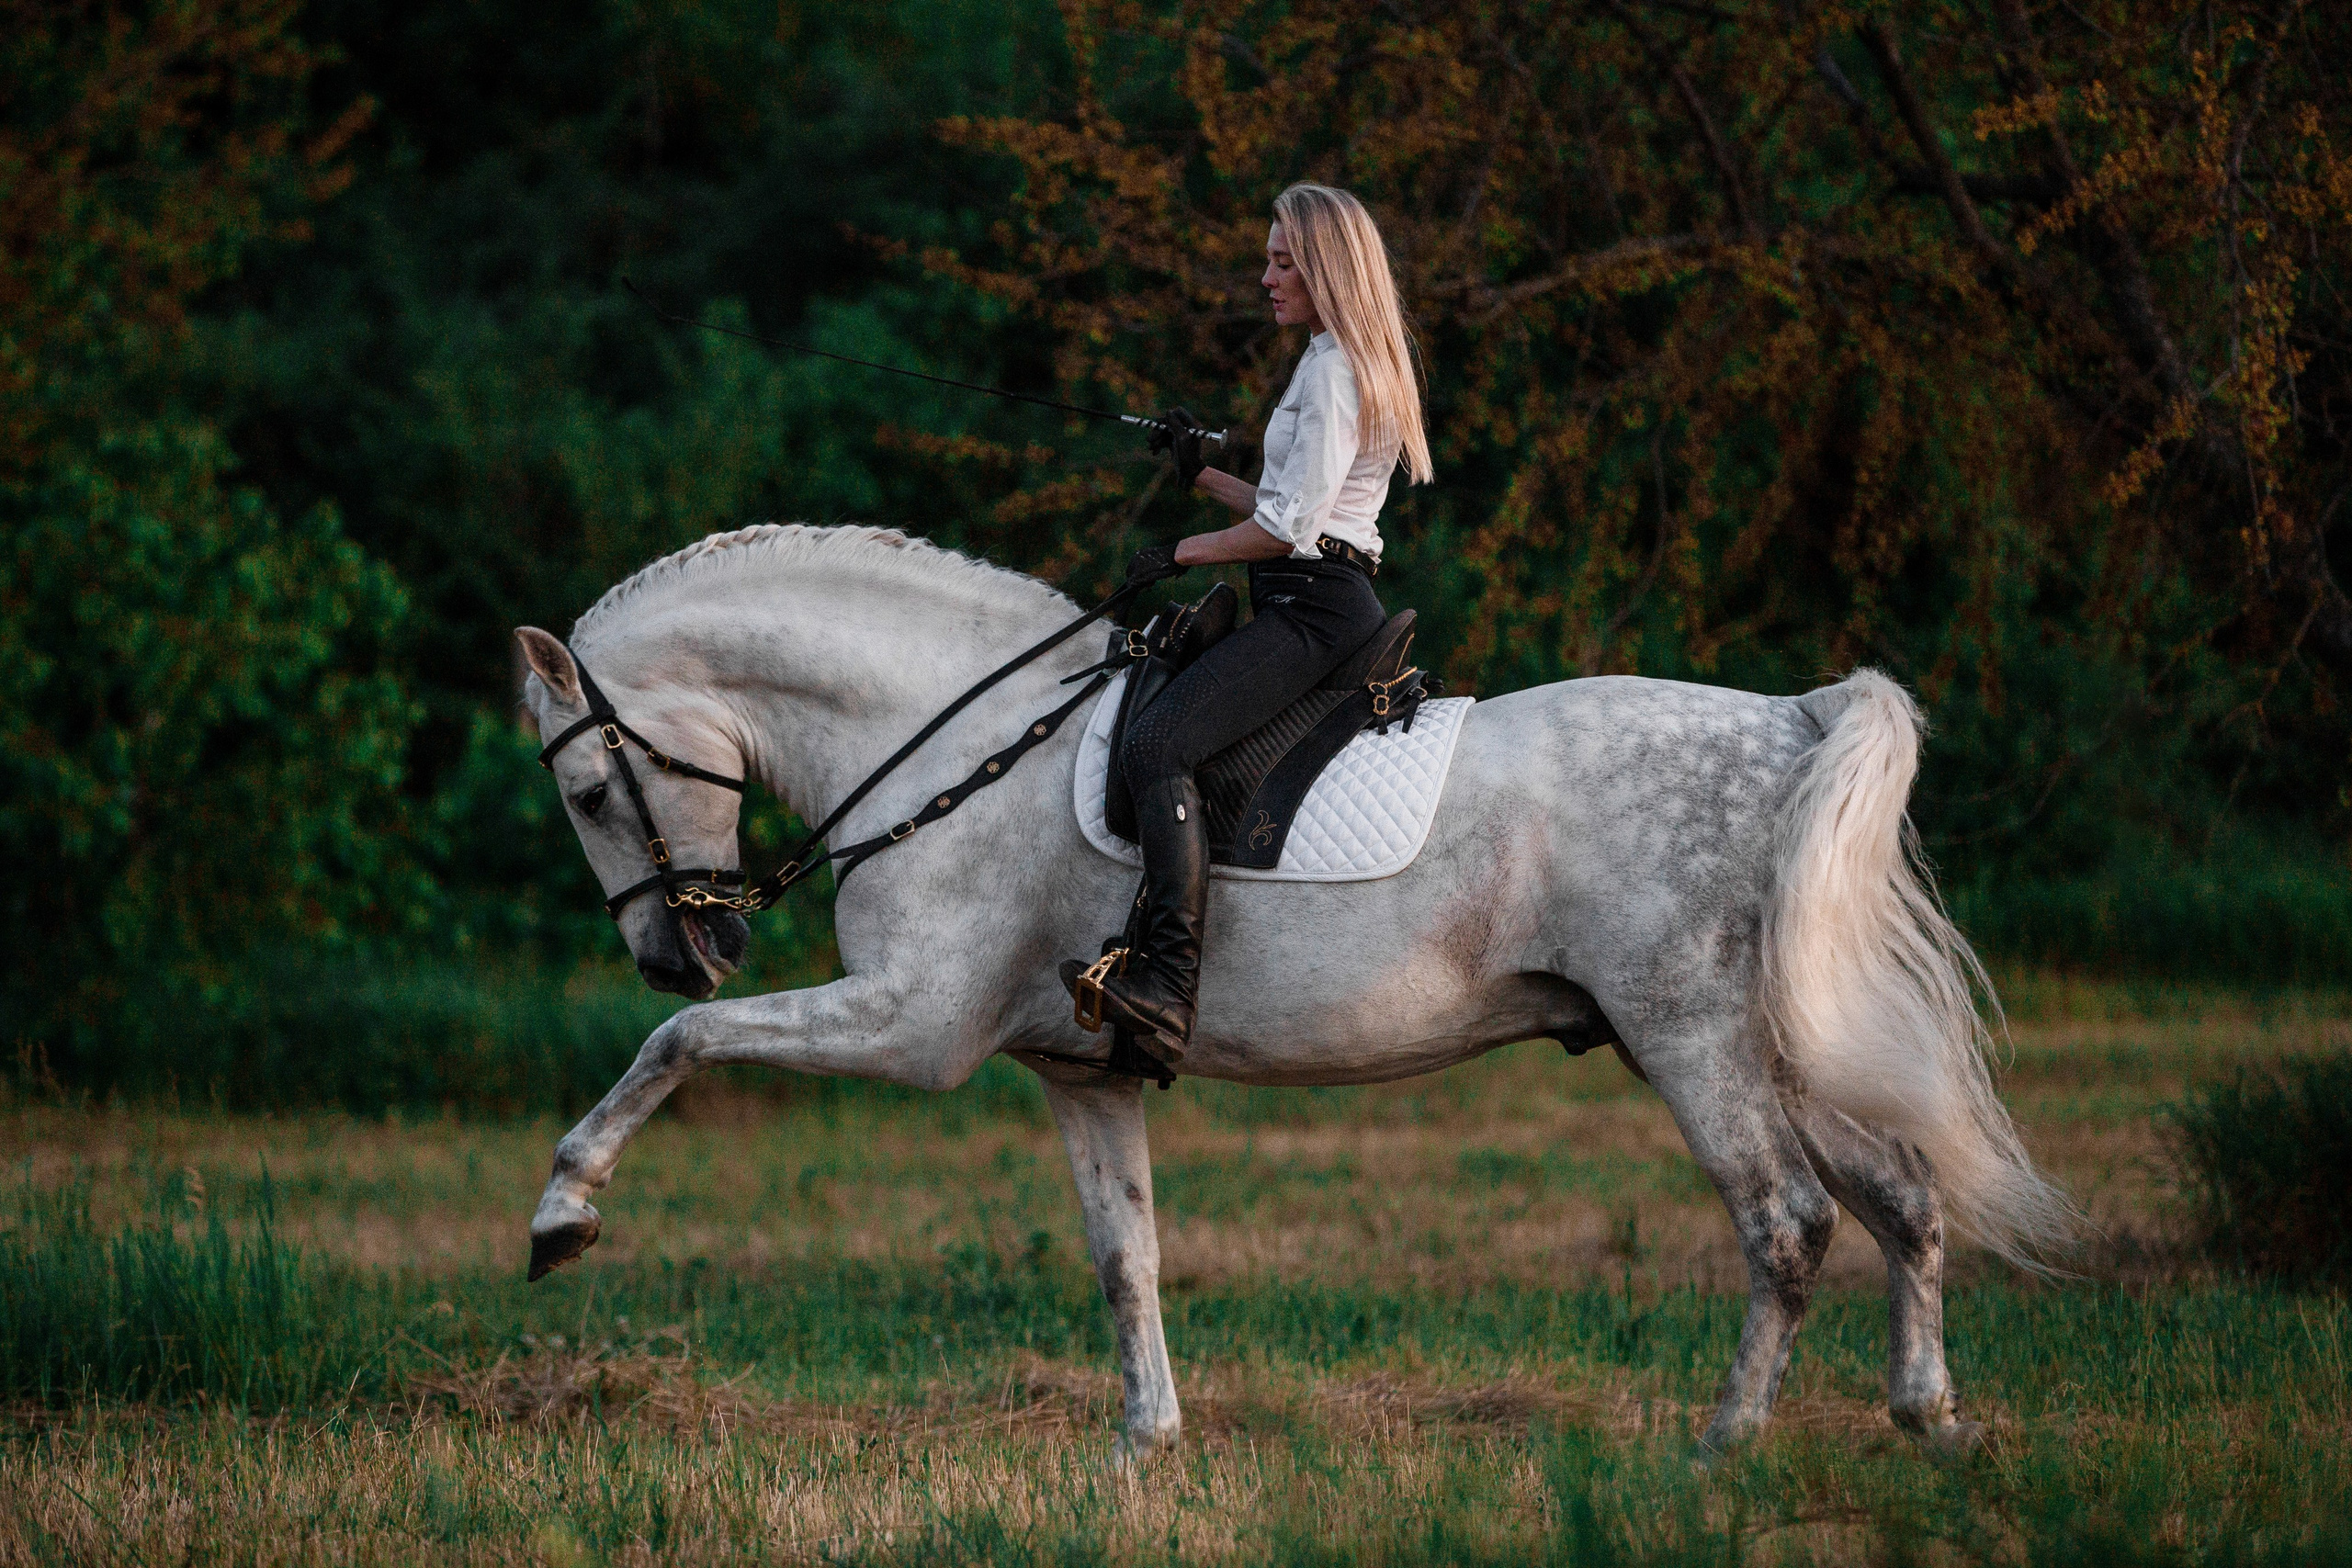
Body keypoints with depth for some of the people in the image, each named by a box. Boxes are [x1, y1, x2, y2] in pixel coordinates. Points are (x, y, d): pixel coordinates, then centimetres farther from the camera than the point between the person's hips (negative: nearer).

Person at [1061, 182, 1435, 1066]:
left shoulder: (1335, 369, -11)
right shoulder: (1344, 367, 21)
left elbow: (1289, 525, -17)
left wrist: (1182, 554, -7)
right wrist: (1202, 476, 16)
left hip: (1312, 611, -11)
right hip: (1314, 605, 11)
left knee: (1157, 743, -28)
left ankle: (1167, 989, -42)